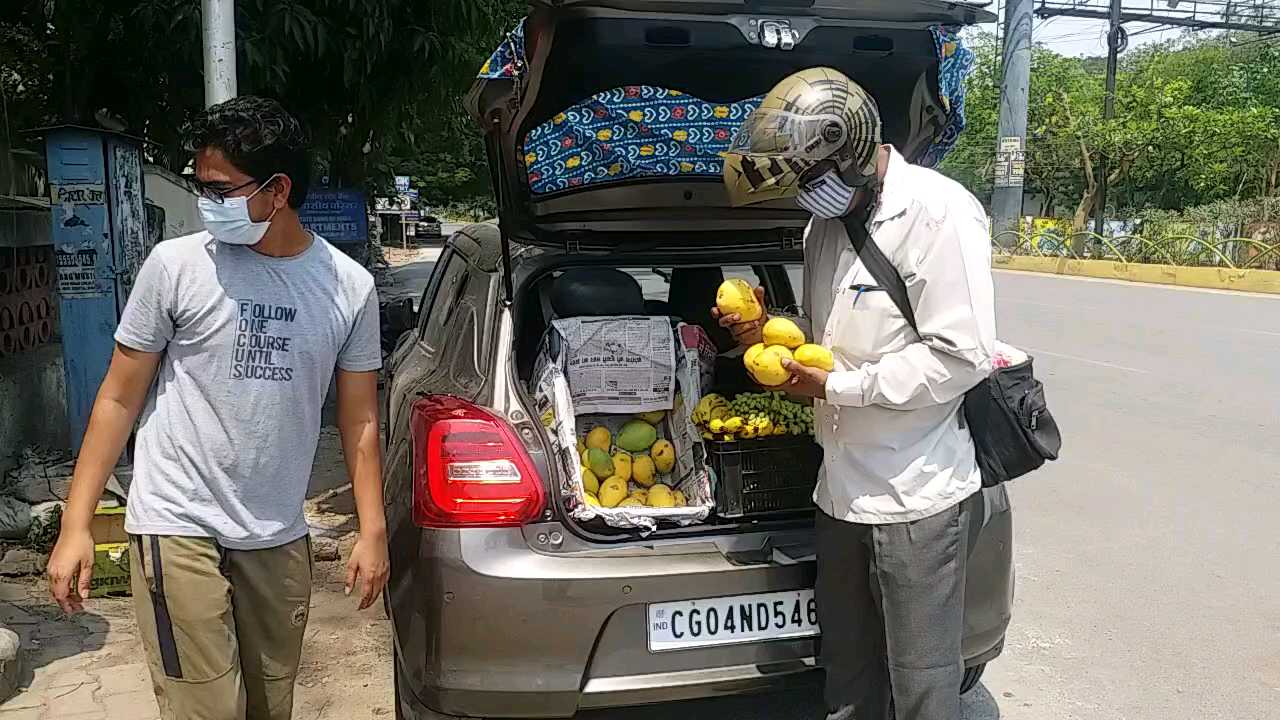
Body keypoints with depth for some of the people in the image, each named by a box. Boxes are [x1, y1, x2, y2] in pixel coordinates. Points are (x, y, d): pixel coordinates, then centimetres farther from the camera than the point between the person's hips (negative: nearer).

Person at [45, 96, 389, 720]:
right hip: (179, 529, -2)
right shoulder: (176, 265, -7)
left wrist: (372, 532, 2)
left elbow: (359, 419, 5)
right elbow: (119, 399, -1)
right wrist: (75, 525, -4)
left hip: (280, 538, 3)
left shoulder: (350, 286, -1)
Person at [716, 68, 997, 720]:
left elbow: (961, 354, -20)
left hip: (917, 497, -8)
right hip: (843, 488, 8)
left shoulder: (939, 211, -14)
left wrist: (838, 387, -16)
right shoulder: (825, 225, 11)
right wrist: (769, 335, 1)